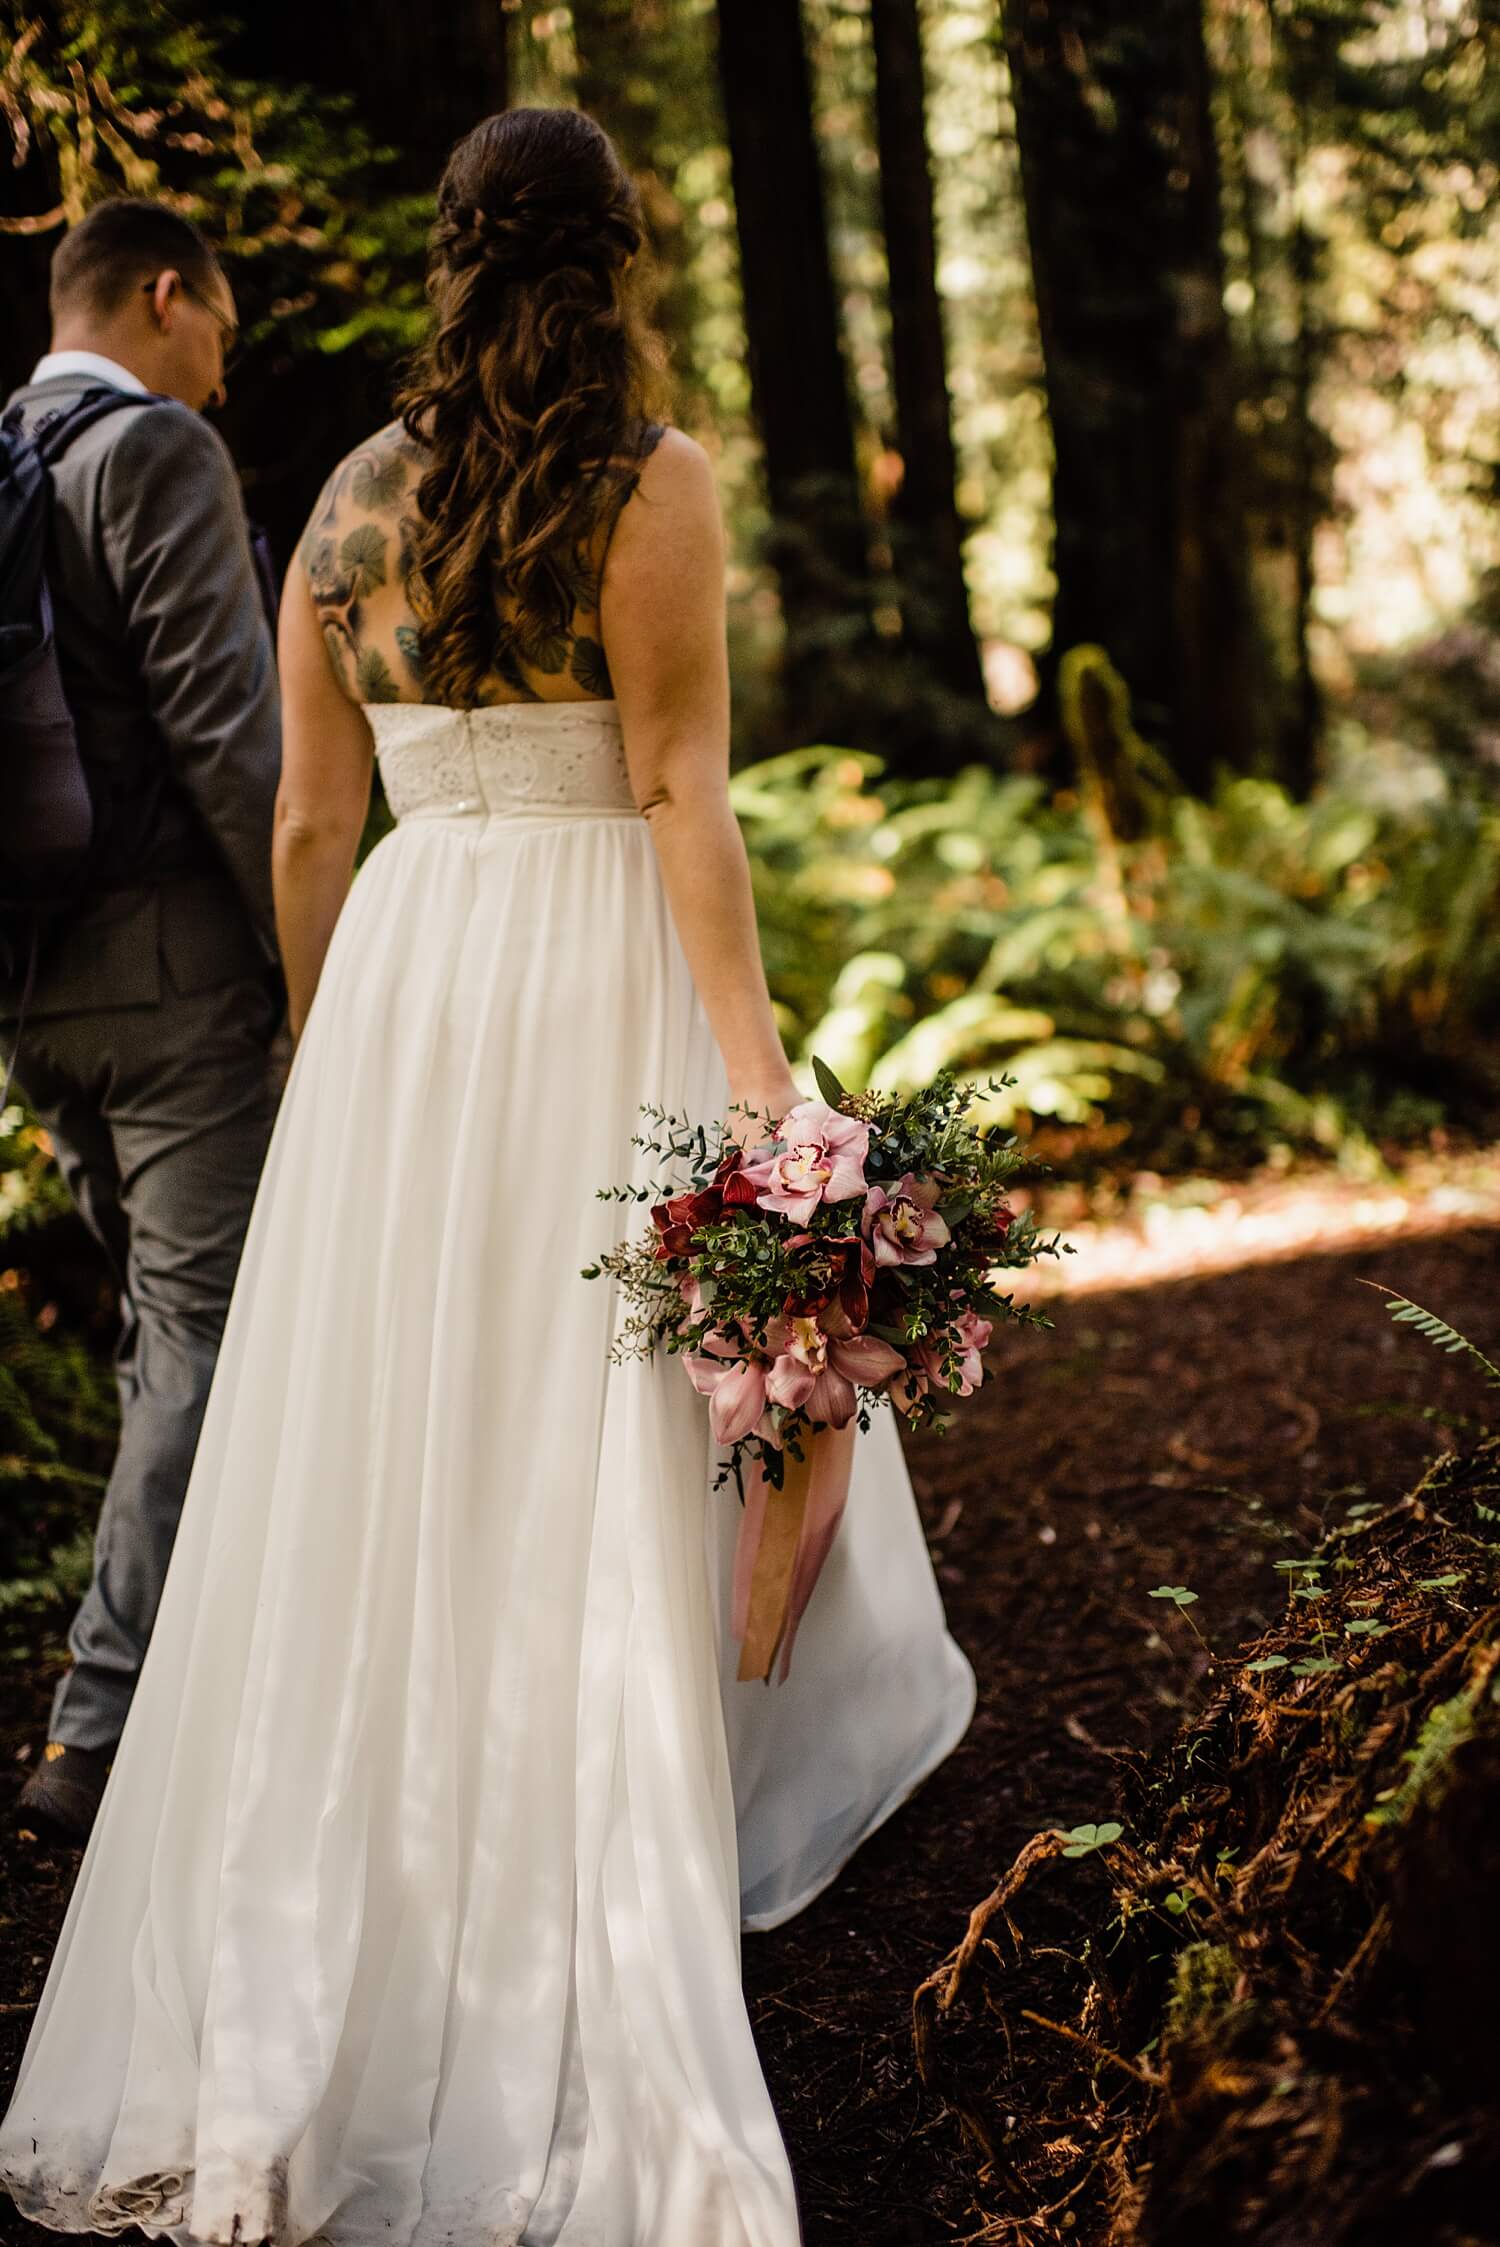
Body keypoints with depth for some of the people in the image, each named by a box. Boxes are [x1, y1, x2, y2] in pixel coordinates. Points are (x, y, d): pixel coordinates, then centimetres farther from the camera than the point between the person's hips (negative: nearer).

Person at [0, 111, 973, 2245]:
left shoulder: (353, 498, 10)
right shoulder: (654, 479, -4)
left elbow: (311, 818, 11)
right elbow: (681, 781, -13)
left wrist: (316, 1033, 20)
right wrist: (748, 1047, -14)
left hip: (401, 971, 5)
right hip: (597, 971, -4)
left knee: (377, 1468, 11)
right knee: (609, 1486, 6)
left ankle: (279, 2046, 18)